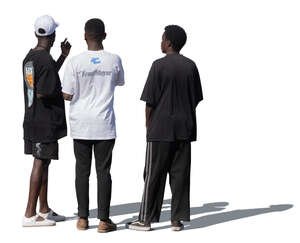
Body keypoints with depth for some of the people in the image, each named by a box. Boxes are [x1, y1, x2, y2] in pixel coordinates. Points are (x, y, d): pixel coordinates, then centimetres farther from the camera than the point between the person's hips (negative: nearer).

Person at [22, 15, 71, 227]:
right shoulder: (46, 60, -19)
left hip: (32, 120, 9)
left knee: (44, 163, 16)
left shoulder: (29, 57, 10)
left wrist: (63, 57, 27)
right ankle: (30, 215, -3)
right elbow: (42, 93, -23)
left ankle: (45, 210, 24)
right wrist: (62, 92, -6)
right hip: (46, 122, -9)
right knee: (40, 164, -5)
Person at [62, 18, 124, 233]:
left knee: (82, 171, 8)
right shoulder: (114, 60, -3)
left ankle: (83, 218, 12)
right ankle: (104, 220, 5)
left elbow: (67, 95, -7)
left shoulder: (76, 62, -8)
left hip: (81, 125, 0)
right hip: (104, 125, 0)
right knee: (103, 171, 4)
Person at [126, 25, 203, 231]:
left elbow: (150, 100, -9)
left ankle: (146, 219, 5)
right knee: (180, 173, 6)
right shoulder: (190, 66, 5)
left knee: (154, 174, 1)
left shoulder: (159, 66, -10)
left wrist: (148, 124, 2)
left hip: (161, 129, -4)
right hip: (184, 128, 5)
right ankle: (178, 219, 7)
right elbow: (196, 99, 10)